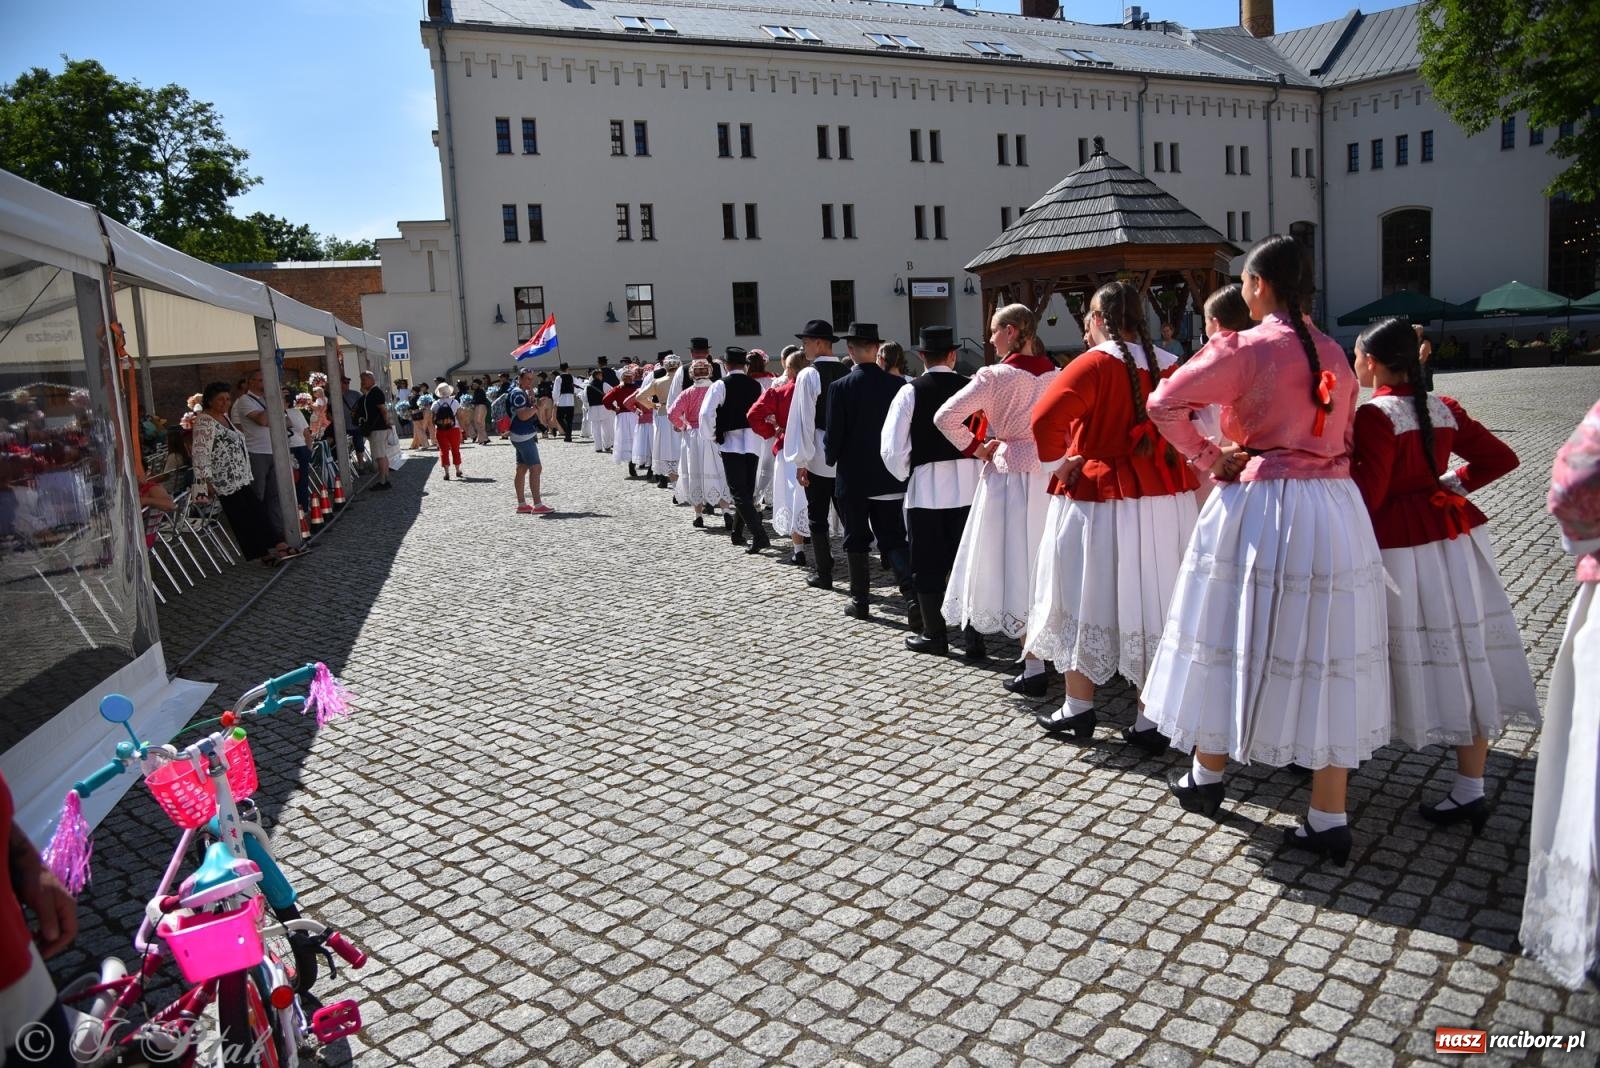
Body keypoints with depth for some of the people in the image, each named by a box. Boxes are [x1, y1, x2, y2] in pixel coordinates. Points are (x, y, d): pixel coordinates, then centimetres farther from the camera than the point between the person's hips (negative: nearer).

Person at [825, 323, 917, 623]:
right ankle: (914, 597, -10)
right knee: (893, 540, 7)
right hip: (890, 477, 2)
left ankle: (860, 601, 20)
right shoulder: (898, 384, -4)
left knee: (856, 541, 12)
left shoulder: (840, 387, -12)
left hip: (852, 477, -2)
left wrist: (830, 458, 10)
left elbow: (833, 435, -9)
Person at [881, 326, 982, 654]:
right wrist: (980, 467, 9)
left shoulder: (911, 391, -8)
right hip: (968, 487, 3)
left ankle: (934, 634, 15)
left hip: (926, 488, -2)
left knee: (929, 565, 8)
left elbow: (893, 448, -11)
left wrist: (905, 475, 6)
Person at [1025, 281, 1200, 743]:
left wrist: (1056, 464, -9)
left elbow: (1044, 419, -23)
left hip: (1101, 500, -4)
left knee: (1087, 599, 11)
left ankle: (1078, 707, 23)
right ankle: (1153, 721, 15)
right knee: (1156, 607, 10)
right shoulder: (1172, 365, 3)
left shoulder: (1096, 363, -12)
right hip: (1168, 504, 4)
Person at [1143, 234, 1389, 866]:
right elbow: (1343, 436, 15)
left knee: (1234, 644, 10)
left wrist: (1207, 459, -6)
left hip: (1258, 509, -5)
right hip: (1336, 508, 5)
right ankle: (1329, 821, 11)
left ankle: (1206, 779, 28)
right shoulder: (1334, 355, 10)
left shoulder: (1244, 349, -9)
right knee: (1324, 654, 7)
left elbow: (1164, 404, -16)